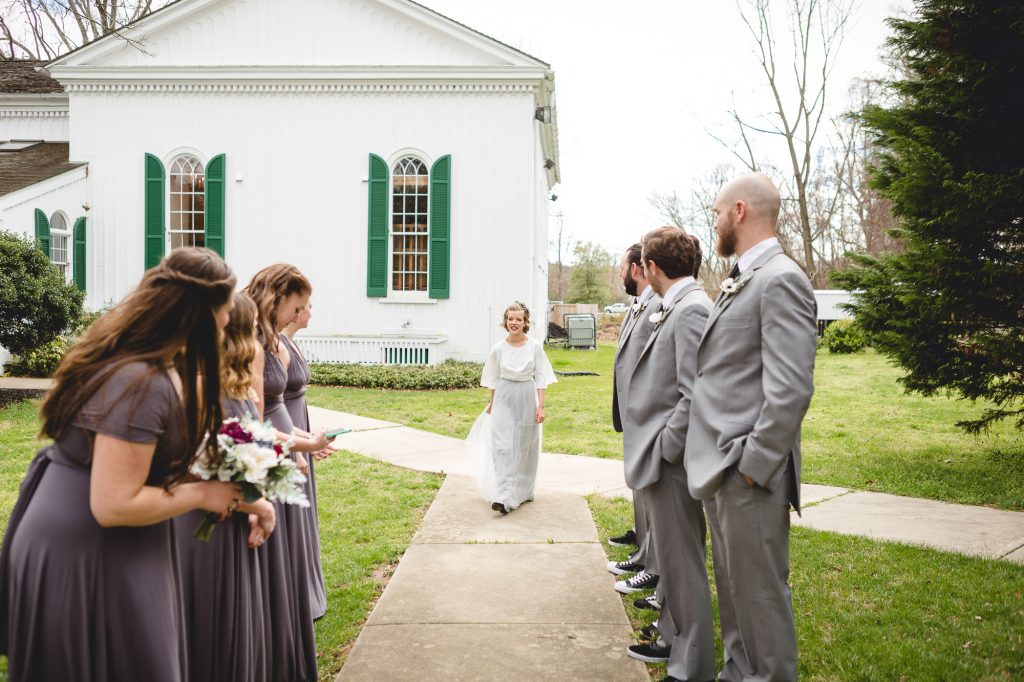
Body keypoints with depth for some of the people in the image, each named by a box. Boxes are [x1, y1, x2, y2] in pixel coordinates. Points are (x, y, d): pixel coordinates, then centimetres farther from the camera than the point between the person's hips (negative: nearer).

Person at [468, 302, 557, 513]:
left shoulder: (535, 347, -5)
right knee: (502, 447, -9)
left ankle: (522, 491, 27)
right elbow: (493, 379, 9)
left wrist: (541, 405, -6)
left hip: (527, 400, 0)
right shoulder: (498, 348, -3)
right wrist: (492, 403, 16)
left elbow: (540, 378, -1)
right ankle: (503, 498, -11)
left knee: (524, 447, 10)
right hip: (504, 399, 0)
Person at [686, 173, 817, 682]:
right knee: (732, 587, 20)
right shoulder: (739, 282, 15)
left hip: (749, 473, -9)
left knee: (760, 592, 4)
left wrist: (752, 466, -19)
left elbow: (791, 390, -21)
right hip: (720, 468, 10)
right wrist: (718, 464, 16)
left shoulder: (781, 280, -14)